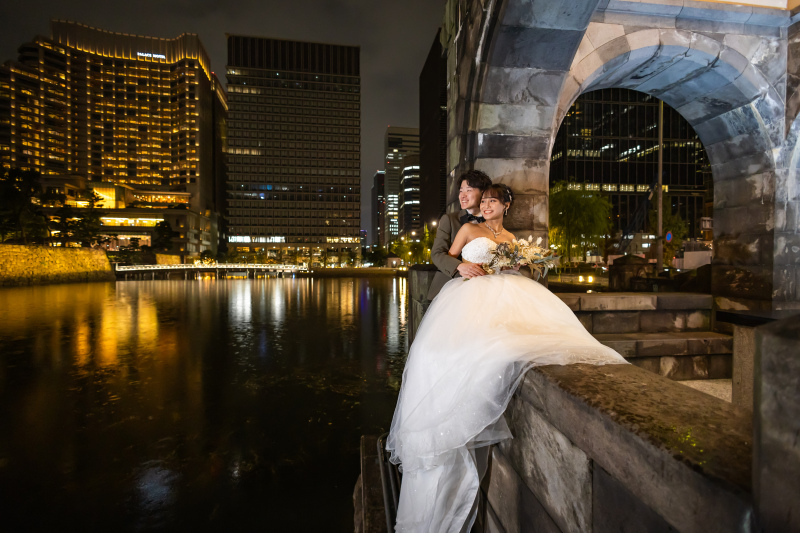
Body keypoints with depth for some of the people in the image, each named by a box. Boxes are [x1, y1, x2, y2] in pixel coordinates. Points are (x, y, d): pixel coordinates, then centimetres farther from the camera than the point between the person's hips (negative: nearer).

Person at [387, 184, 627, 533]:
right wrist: (463, 266, -3)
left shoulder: (510, 237, 26)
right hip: (471, 292, -5)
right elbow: (448, 256, 16)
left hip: (505, 292, 5)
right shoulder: (469, 229, 17)